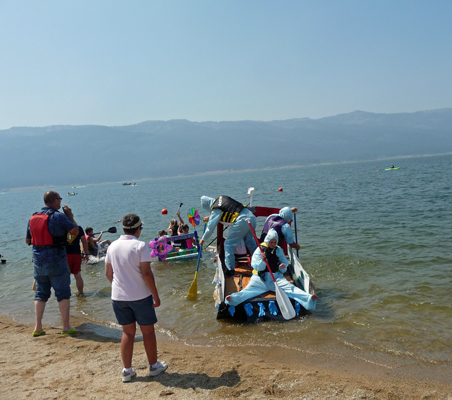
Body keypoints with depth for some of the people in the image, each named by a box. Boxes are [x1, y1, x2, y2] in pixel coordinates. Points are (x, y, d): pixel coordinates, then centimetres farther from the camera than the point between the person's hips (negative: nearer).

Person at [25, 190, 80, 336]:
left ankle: (38, 327, 15)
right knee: (63, 293, 2)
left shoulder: (33, 217, 7)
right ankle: (66, 326, 5)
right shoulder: (58, 216, -13)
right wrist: (70, 215, 3)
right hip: (56, 261, -6)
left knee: (41, 294, 14)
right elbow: (75, 231, -7)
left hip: (38, 262, 6)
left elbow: (28, 240, 14)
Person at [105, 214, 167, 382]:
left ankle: (127, 370, 20)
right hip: (140, 296, -4)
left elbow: (108, 273, 8)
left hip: (118, 297, 5)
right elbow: (146, 273, -18)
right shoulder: (140, 246, -15)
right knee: (148, 331, 12)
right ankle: (153, 366, 26)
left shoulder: (113, 246, 2)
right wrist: (156, 295, -10)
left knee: (128, 332, 16)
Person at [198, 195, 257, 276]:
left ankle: (230, 270, 6)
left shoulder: (215, 210, -3)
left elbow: (210, 228, 2)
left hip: (242, 221, -8)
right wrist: (210, 217, 44)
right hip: (252, 216, 8)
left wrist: (203, 239, 18)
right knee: (249, 240, 27)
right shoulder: (222, 198, 18)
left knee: (228, 244, 4)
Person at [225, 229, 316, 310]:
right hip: (260, 277, -2)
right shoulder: (260, 250, 5)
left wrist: (283, 266, -5)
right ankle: (234, 299, -56)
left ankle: (307, 298, -44)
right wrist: (262, 261, -24)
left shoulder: (278, 250, 15)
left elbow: (285, 262, 20)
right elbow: (256, 266, -3)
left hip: (276, 276, 3)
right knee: (250, 289, -29)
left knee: (289, 287, -22)